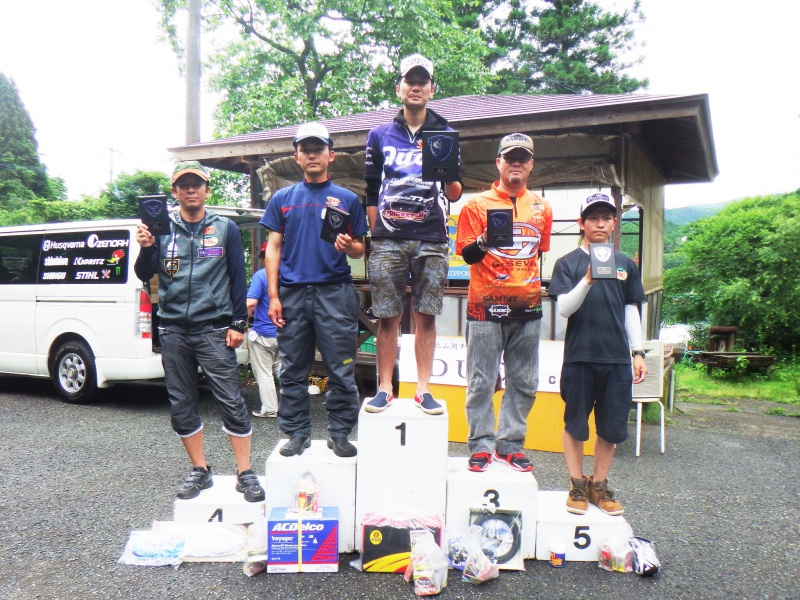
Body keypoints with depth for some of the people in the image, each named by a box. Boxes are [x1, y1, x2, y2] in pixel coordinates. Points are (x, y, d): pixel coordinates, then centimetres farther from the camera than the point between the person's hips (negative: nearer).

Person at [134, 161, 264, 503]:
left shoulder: (225, 229, 6)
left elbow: (238, 278, 5)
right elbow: (144, 275, 3)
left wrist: (238, 323, -2)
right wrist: (145, 248, -17)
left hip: (214, 329, -3)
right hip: (173, 331, 3)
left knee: (231, 401, -5)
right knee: (181, 404, 9)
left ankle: (245, 474, 5)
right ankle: (200, 471, 23)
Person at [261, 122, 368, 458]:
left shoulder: (347, 199, 11)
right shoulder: (283, 199, 14)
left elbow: (360, 250, 12)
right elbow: (273, 249, 10)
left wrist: (349, 246, -13)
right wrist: (273, 297, 2)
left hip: (335, 292, -1)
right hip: (292, 293, 2)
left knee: (341, 370, 0)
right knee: (293, 370, 7)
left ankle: (340, 433, 12)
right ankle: (297, 433, 18)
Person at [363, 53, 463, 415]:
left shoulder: (445, 135, 13)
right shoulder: (380, 136, 15)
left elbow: (454, 195, 7)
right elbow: (371, 192, 15)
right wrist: (376, 233, 6)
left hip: (431, 241, 0)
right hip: (388, 240, 0)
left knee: (426, 317, 1)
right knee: (387, 317, 0)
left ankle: (423, 389, 9)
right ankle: (384, 388, 9)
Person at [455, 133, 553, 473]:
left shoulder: (541, 207, 13)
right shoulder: (477, 204, 1)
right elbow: (467, 255, -3)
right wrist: (485, 241, -21)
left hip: (527, 307, 4)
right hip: (486, 306, -4)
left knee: (524, 383, 7)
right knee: (481, 381, -2)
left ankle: (510, 445, 18)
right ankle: (481, 446, 9)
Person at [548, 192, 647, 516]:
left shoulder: (625, 264, 10)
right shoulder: (567, 263, 1)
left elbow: (631, 310, 14)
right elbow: (564, 308, -9)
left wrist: (637, 352, 10)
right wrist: (588, 280, -24)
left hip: (616, 357, 3)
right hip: (578, 356, -3)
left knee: (612, 426, 8)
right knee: (575, 422, 7)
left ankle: (599, 484, 24)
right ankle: (577, 485, 21)